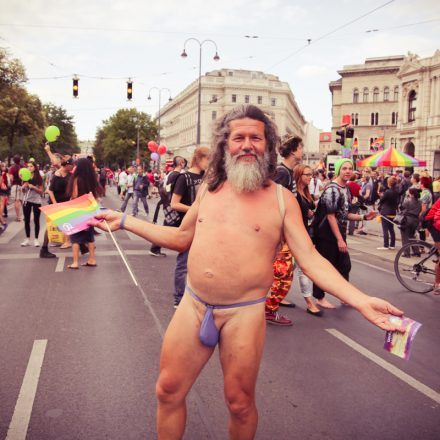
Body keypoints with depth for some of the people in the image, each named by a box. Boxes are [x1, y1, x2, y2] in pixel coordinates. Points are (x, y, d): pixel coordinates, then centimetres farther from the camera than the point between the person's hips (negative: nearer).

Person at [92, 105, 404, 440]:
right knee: (168, 391, 10)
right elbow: (181, 239, 16)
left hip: (245, 313, -3)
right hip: (193, 305, 4)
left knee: (240, 402, 12)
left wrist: (361, 301, -20)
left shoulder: (281, 198, -5)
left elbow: (311, 260, -7)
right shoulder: (209, 189, 5)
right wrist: (124, 221, 16)